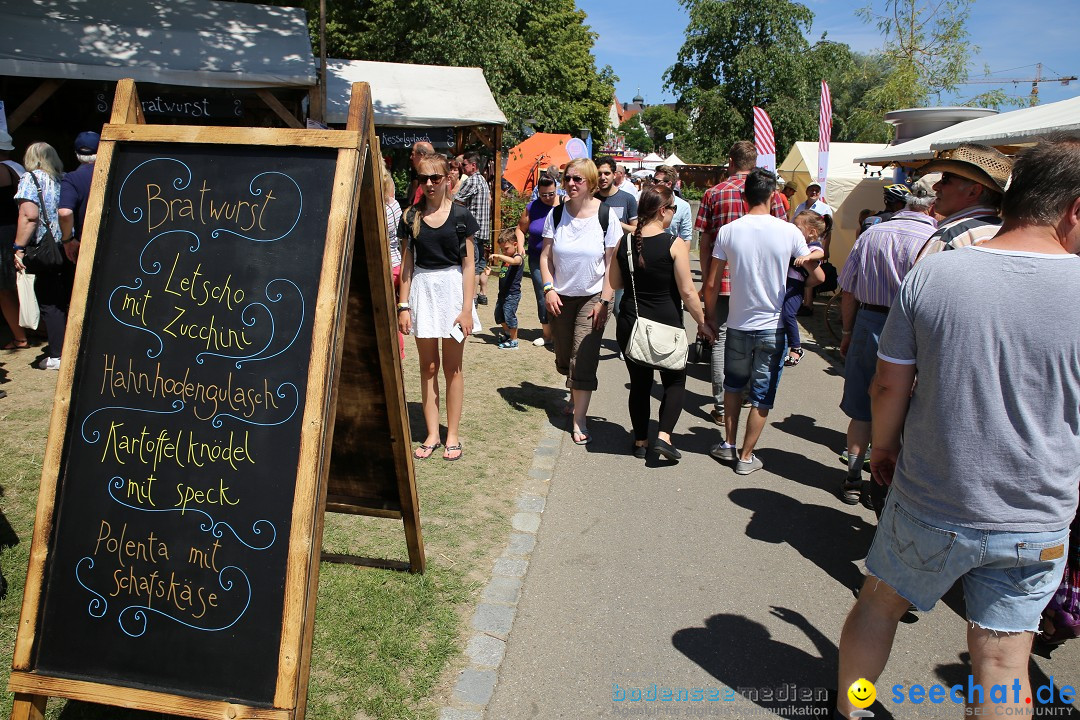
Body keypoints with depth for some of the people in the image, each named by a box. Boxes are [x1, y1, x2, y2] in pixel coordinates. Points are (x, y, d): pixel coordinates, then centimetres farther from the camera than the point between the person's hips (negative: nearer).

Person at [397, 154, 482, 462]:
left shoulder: (460, 215, -3)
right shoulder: (412, 216, 5)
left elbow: (468, 265, -4)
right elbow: (407, 263, 7)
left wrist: (467, 308, -10)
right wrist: (403, 305, 1)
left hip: (452, 288, -3)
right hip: (422, 289, 3)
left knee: (452, 367, 5)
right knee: (428, 367, 7)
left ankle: (452, 435, 16)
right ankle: (432, 434, 17)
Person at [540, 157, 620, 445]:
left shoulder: (606, 215, -10)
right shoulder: (556, 214, -2)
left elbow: (612, 263, -8)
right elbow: (546, 256, 3)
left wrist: (604, 301, -12)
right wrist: (549, 289, -9)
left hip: (592, 297, -3)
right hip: (560, 297, 3)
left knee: (583, 360, -8)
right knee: (563, 357, 15)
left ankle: (579, 421, 1)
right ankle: (575, 396, 43)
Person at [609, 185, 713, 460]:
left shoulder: (625, 242, -1)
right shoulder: (675, 244, -13)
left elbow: (614, 283, 9)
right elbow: (687, 291, -12)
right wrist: (702, 323, -1)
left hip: (630, 323, 4)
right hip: (666, 324, -4)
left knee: (639, 382, 16)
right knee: (675, 381, 15)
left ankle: (640, 441, 22)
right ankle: (663, 436, 1)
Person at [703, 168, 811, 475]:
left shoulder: (728, 231, -7)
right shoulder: (789, 232, -9)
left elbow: (711, 284, -5)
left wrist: (711, 316, 11)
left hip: (738, 325, 2)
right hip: (773, 327, -1)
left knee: (733, 385, 23)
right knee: (762, 397, 10)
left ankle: (728, 444, 29)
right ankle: (746, 456, 17)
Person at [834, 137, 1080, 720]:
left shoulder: (932, 273, -11)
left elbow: (888, 387, -6)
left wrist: (883, 447, 11)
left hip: (928, 506, 0)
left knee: (880, 602, 21)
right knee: (1002, 664, 13)